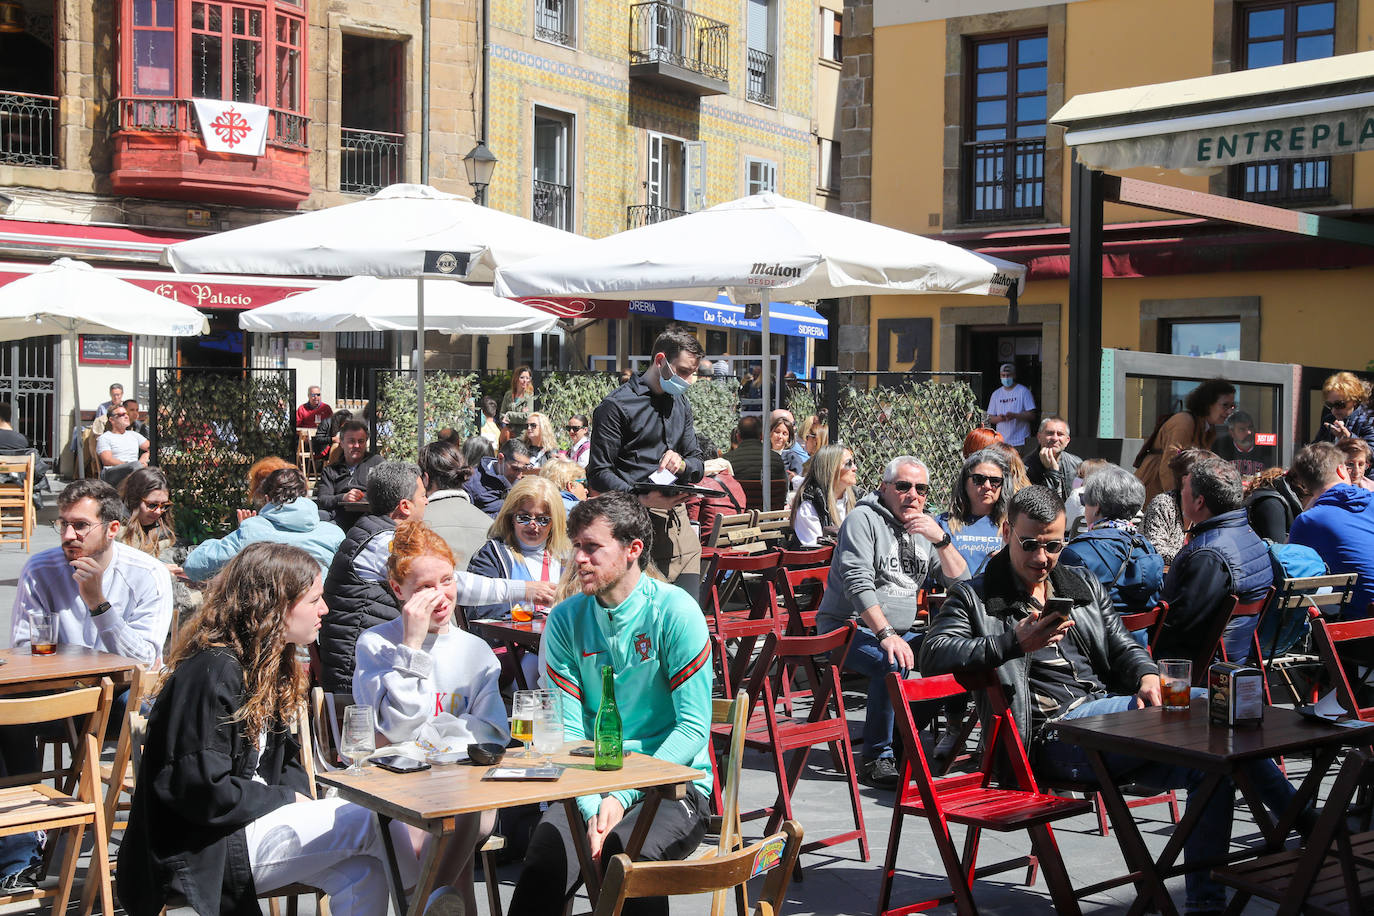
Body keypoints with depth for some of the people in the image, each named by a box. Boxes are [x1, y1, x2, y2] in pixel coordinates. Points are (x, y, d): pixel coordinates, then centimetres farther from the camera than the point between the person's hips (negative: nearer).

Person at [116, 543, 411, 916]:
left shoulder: (267, 667, 13)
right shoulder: (213, 674, -19)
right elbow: (203, 792, -24)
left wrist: (302, 801, 0)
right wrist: (287, 799, -12)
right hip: (201, 853, -9)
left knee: (362, 871, -17)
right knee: (372, 821, -19)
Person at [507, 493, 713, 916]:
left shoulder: (675, 611, -7)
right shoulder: (565, 620, 4)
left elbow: (694, 728, -10)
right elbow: (568, 731, 1)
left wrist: (623, 796, -18)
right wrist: (594, 806, -16)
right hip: (591, 787, 3)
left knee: (624, 847, -34)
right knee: (544, 861, -28)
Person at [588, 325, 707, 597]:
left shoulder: (681, 404, 21)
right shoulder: (616, 405, -4)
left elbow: (698, 465, 23)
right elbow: (598, 475, -9)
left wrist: (682, 464, -3)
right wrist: (642, 499, -24)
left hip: (680, 524, 7)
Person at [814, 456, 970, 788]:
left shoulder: (924, 528, 14)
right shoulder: (863, 519, -7)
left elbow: (961, 582, 7)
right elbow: (858, 583, -19)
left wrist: (940, 539, -9)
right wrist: (885, 634, -30)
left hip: (898, 632, 7)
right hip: (848, 627, -7)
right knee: (892, 663, -34)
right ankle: (876, 759, -22)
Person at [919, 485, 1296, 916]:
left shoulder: (1085, 585, 25)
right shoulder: (973, 596, 7)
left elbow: (1123, 646, 20)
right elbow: (933, 655, -9)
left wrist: (1147, 676, -6)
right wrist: (1015, 643, -20)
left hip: (1111, 711, 7)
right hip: (1052, 732, -6)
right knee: (1202, 704, -22)